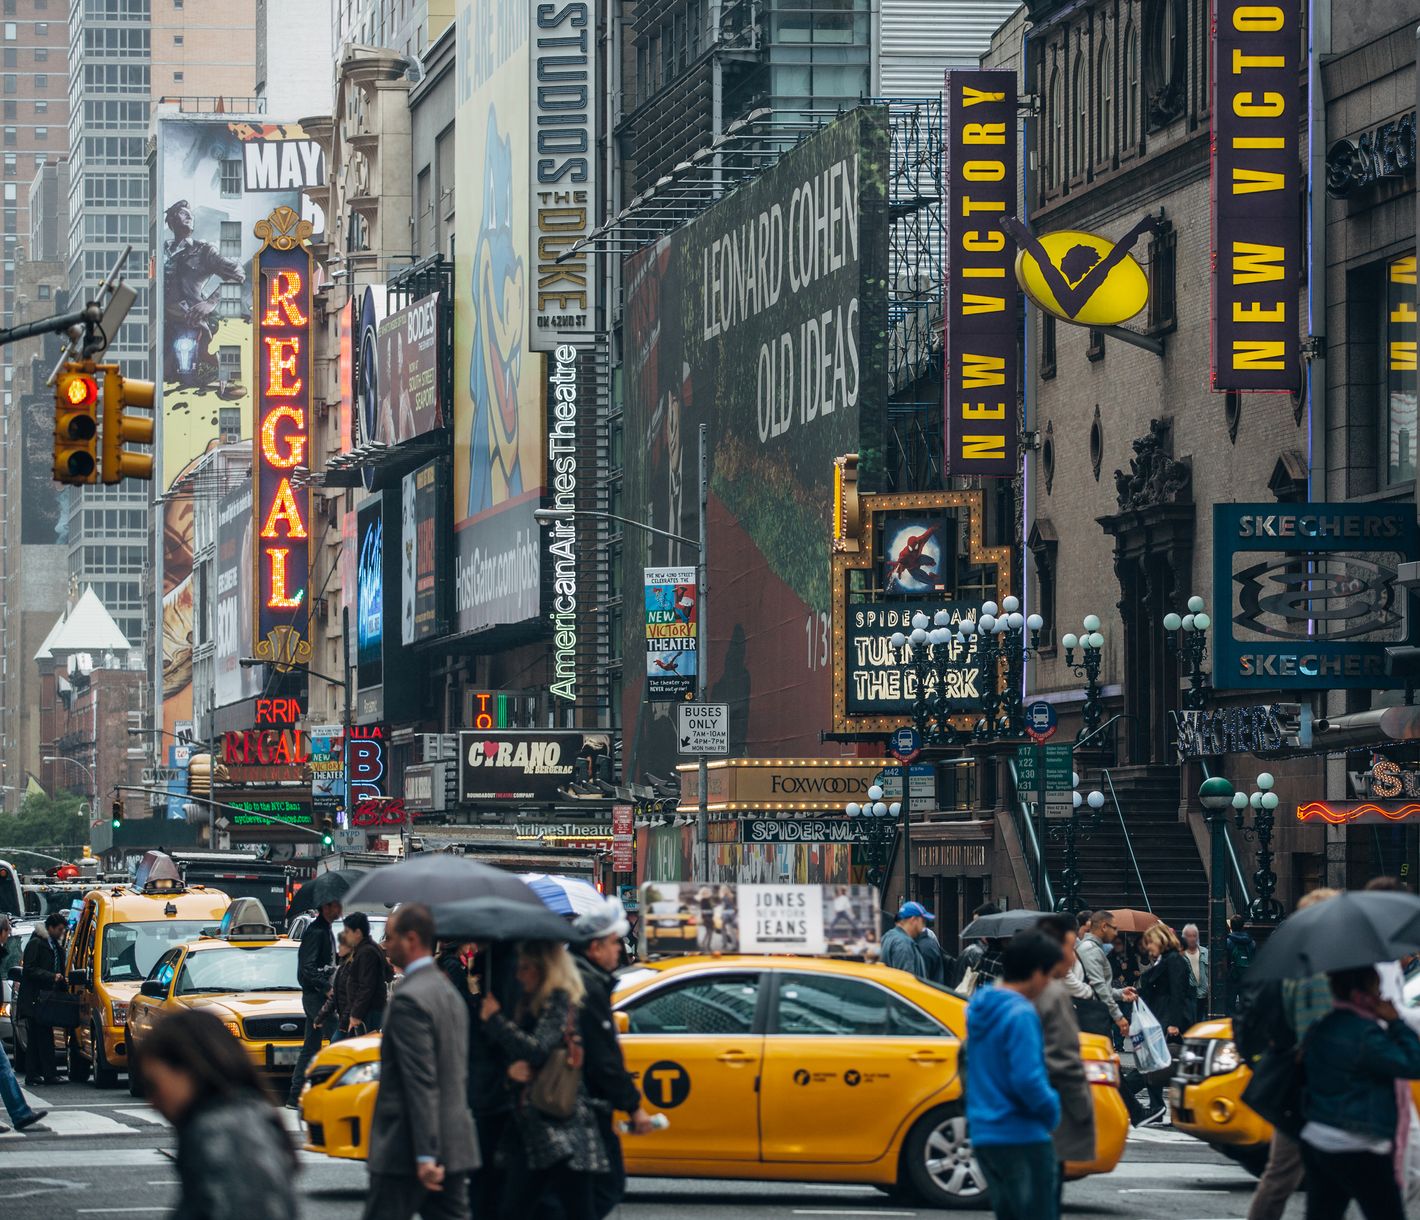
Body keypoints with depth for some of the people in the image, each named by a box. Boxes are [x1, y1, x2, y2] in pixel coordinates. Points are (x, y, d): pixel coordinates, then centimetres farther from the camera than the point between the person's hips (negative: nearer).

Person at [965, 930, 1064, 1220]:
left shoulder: (979, 1009, 11)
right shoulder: (1021, 1015, -17)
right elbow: (1027, 1080, -24)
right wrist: (1051, 1109, -6)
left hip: (985, 1135, 9)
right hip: (1021, 1137, -9)